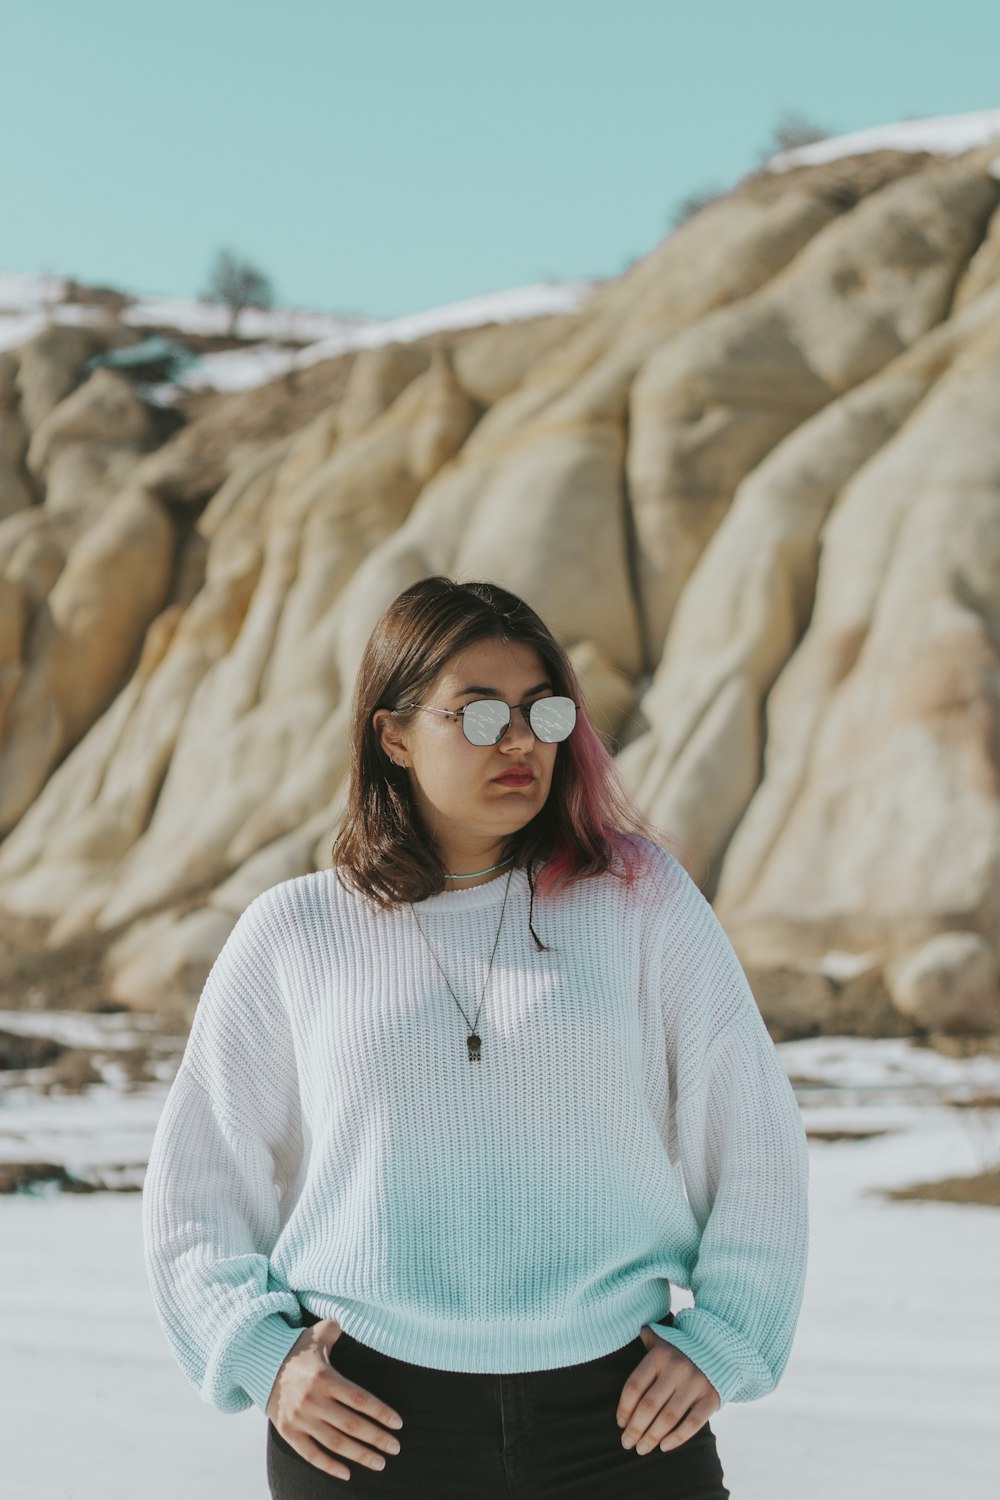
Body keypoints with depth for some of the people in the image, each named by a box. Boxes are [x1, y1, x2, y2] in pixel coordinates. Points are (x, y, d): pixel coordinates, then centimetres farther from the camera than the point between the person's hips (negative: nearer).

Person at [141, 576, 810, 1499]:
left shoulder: (639, 897, 3)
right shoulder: (291, 936, 3)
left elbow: (756, 1138, 8)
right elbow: (195, 1184, 11)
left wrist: (716, 1345, 1)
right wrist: (262, 1354, -1)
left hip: (620, 1420, 0)